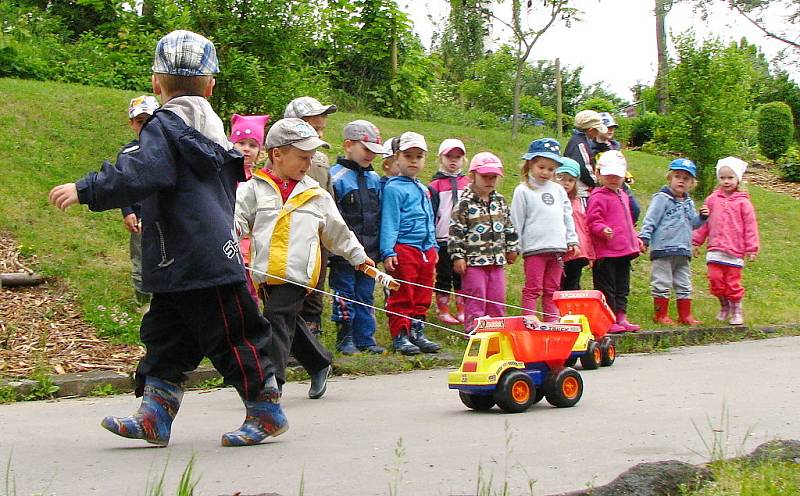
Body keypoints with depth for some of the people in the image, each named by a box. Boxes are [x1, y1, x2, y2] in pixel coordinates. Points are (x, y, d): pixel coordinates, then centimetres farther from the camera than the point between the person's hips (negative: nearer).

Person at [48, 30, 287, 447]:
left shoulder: (166, 125, -13)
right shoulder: (212, 128, 16)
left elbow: (139, 175, -27)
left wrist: (85, 190, -28)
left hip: (200, 265, -9)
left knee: (232, 338, -1)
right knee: (164, 339, 9)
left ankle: (267, 412, 8)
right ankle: (154, 417, 10)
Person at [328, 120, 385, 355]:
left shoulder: (374, 179, 11)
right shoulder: (336, 177, -10)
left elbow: (380, 215, 16)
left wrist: (381, 247, 12)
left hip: (369, 250, 6)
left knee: (366, 295, 11)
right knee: (345, 295, 2)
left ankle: (365, 337, 18)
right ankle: (345, 339, 10)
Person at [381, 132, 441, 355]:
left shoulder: (423, 189, 17)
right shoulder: (393, 188, -6)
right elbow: (389, 222, -11)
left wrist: (434, 247, 23)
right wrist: (388, 252, -16)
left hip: (425, 250, 7)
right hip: (403, 249, -7)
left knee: (422, 295, 11)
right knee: (402, 296, -3)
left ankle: (417, 333, 20)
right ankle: (400, 336, 3)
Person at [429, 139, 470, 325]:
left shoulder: (468, 184, 9)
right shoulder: (435, 186, -2)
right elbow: (429, 213, -4)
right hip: (442, 238, -3)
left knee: (462, 275, 8)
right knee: (443, 276, 4)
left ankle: (462, 311, 16)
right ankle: (442, 311, 13)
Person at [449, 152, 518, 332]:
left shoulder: (500, 201, 9)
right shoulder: (465, 203, -9)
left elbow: (508, 227, 19)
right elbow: (456, 232, -10)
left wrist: (511, 248, 19)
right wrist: (457, 256, -13)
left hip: (497, 259, 5)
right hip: (474, 261, -5)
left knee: (497, 298, 9)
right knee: (476, 298, -1)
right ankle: (473, 329, 6)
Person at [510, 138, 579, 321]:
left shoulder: (558, 190, 13)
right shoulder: (523, 191, -2)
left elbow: (567, 217, 16)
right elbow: (516, 222, -2)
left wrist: (572, 241, 10)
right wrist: (515, 248, -4)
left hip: (557, 247, 5)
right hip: (534, 248, -5)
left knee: (552, 290, 10)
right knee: (532, 289, -3)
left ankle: (552, 322, 15)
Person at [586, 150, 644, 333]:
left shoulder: (623, 196, 19)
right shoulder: (598, 197, -8)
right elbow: (593, 220, -16)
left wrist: (636, 240, 28)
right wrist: (603, 230, -33)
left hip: (624, 250, 9)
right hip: (606, 252, -9)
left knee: (622, 287, 13)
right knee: (606, 287, -3)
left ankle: (622, 318, 20)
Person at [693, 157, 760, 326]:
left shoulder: (742, 202, -2)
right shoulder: (712, 199, 6)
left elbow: (750, 225, -1)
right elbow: (703, 222, 13)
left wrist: (752, 248, -3)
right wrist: (697, 241, 12)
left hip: (735, 250, -3)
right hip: (715, 249, 3)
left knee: (733, 282, 2)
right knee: (715, 279, 0)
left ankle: (737, 311, 18)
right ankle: (724, 306, 22)